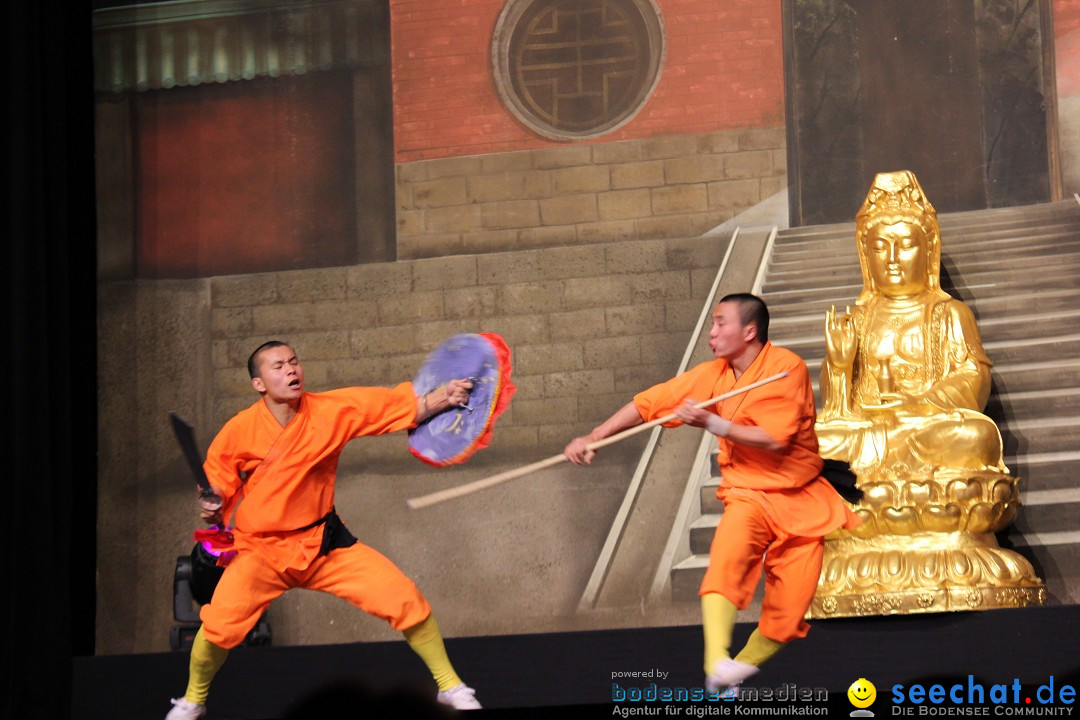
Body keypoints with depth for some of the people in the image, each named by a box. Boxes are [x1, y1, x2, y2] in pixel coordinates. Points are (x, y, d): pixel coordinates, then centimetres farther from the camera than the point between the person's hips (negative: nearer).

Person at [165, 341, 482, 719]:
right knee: (218, 626, -19)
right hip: (260, 548, -1)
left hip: (324, 543, 2)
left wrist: (446, 396, -26)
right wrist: (212, 503, -17)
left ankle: (450, 686, 11)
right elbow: (218, 479, 4)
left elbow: (403, 405, -11)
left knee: (406, 599, -9)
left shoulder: (332, 410, -10)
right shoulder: (238, 430, -11)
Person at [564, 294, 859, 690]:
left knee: (787, 615, -2)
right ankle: (717, 665, -44)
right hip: (749, 495, 1)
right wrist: (592, 438, -6)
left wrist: (711, 423, -24)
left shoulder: (786, 367, -14)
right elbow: (649, 403, 1)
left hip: (800, 499, -1)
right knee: (728, 557, -32)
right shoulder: (712, 375, -1)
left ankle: (739, 667, 21)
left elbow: (774, 440, -21)